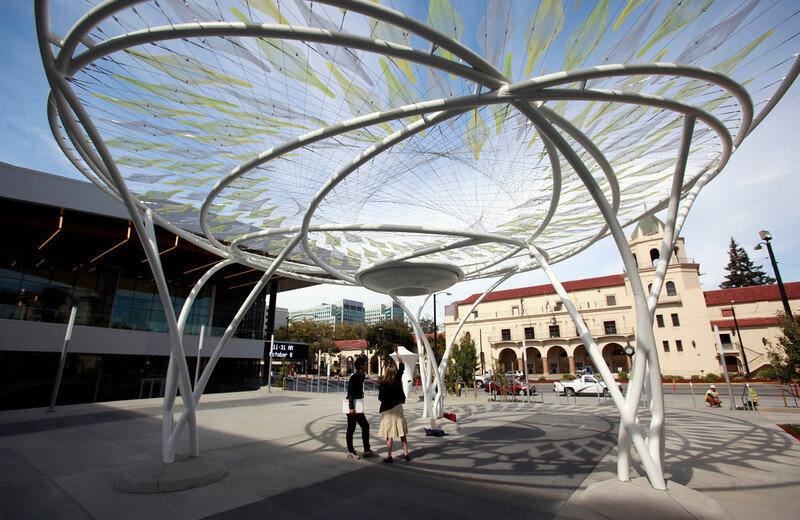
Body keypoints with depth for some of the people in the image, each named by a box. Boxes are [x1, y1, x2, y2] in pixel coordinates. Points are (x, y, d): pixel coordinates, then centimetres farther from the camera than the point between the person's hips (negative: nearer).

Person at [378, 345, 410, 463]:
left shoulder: (383, 384, -15)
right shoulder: (398, 380, -5)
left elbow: (380, 398, -10)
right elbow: (402, 366, 8)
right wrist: (396, 352, 14)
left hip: (387, 409, -4)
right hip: (398, 408, 4)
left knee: (389, 434, 3)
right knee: (402, 432, 13)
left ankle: (389, 456, 8)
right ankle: (406, 453, 18)